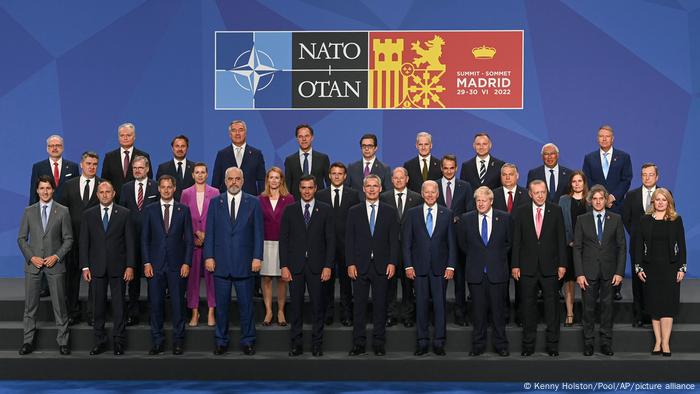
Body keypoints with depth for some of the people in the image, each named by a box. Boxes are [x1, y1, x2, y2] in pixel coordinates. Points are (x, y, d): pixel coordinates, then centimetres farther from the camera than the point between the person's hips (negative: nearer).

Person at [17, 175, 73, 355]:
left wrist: (57, 256, -10)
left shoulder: (63, 211, 2)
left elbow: (68, 239, 2)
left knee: (59, 304, 1)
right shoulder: (29, 211, 7)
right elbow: (21, 238, 7)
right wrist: (31, 257, -6)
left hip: (55, 264, -1)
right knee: (30, 305, 5)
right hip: (33, 263, 2)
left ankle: (63, 341, 8)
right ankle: (28, 341, 13)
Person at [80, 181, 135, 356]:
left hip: (117, 267, -1)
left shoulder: (124, 213, 3)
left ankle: (119, 341, 9)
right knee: (99, 304, 5)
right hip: (96, 267, 1)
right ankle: (100, 340, 14)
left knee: (118, 304, 1)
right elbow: (84, 242, 5)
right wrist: (85, 267, -2)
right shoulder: (89, 214, 7)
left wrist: (130, 266, -6)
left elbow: (129, 241, 1)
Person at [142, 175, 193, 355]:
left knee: (178, 303, 2)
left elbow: (189, 239, 4)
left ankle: (178, 341, 11)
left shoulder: (183, 210, 5)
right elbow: (144, 238, 6)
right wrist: (146, 263, -3)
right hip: (155, 265, 1)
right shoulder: (150, 210, 7)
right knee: (155, 303, 2)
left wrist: (187, 263, -4)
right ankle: (157, 342, 11)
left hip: (177, 264, -1)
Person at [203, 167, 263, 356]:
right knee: (221, 305, 6)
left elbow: (258, 232, 2)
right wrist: (208, 256, -3)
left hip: (245, 262, -1)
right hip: (221, 262, 1)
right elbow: (209, 232, 5)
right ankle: (221, 341, 16)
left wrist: (257, 257, -5)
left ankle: (247, 341, 14)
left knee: (246, 304, 4)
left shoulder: (254, 203, 4)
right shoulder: (215, 202, 8)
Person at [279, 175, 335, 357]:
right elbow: (283, 239, 4)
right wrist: (284, 266, -4)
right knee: (295, 306, 4)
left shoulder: (325, 210, 5)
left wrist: (328, 266, -6)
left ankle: (317, 344, 12)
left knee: (318, 306, 3)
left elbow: (330, 240, 2)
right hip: (295, 266, 1)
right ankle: (296, 344, 11)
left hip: (317, 266, 0)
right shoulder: (290, 210, 6)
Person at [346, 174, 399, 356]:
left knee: (380, 305, 4)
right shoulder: (354, 212, 7)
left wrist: (392, 263, -6)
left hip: (382, 266, 0)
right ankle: (358, 343, 8)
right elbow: (349, 239, 4)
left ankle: (379, 343, 11)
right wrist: (350, 264, -4)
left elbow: (394, 239, 3)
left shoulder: (390, 211, 6)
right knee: (359, 305, 2)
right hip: (360, 265, 0)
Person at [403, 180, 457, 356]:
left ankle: (439, 342, 9)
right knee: (421, 304, 4)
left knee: (440, 304, 1)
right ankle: (422, 342, 11)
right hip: (419, 267, 0)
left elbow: (451, 242, 5)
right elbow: (406, 242, 4)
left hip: (440, 267, 0)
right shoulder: (412, 214, 5)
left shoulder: (447, 214, 6)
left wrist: (450, 266, -3)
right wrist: (408, 265, -3)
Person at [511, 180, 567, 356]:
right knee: (528, 306, 6)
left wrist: (562, 264, -4)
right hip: (528, 266, 1)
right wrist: (515, 265, -2)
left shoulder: (556, 211, 2)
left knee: (552, 306, 4)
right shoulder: (521, 212, 3)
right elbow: (516, 240, 3)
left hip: (550, 266, 0)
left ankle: (552, 345, 12)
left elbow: (561, 239, 2)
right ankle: (528, 345, 15)